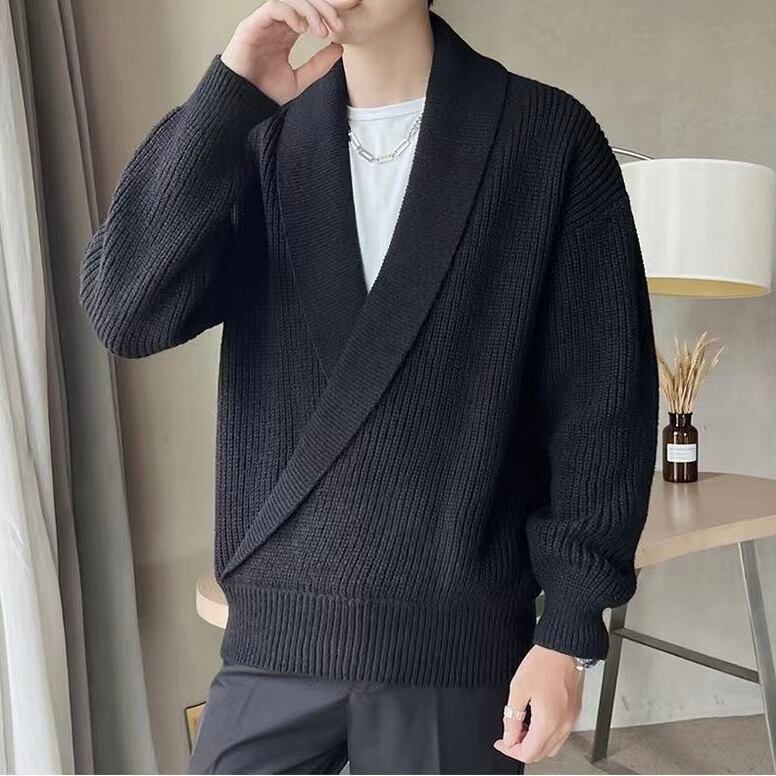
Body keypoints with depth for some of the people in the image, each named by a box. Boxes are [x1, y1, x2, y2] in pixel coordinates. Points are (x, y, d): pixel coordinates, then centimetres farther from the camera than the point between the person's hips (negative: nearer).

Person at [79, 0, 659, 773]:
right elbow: (125, 314, -8)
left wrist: (569, 629, -6)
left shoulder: (549, 135, -3)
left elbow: (603, 397, -4)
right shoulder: (261, 145, 6)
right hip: (277, 630, 3)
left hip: (456, 639, -2)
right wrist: (229, 94, -14)